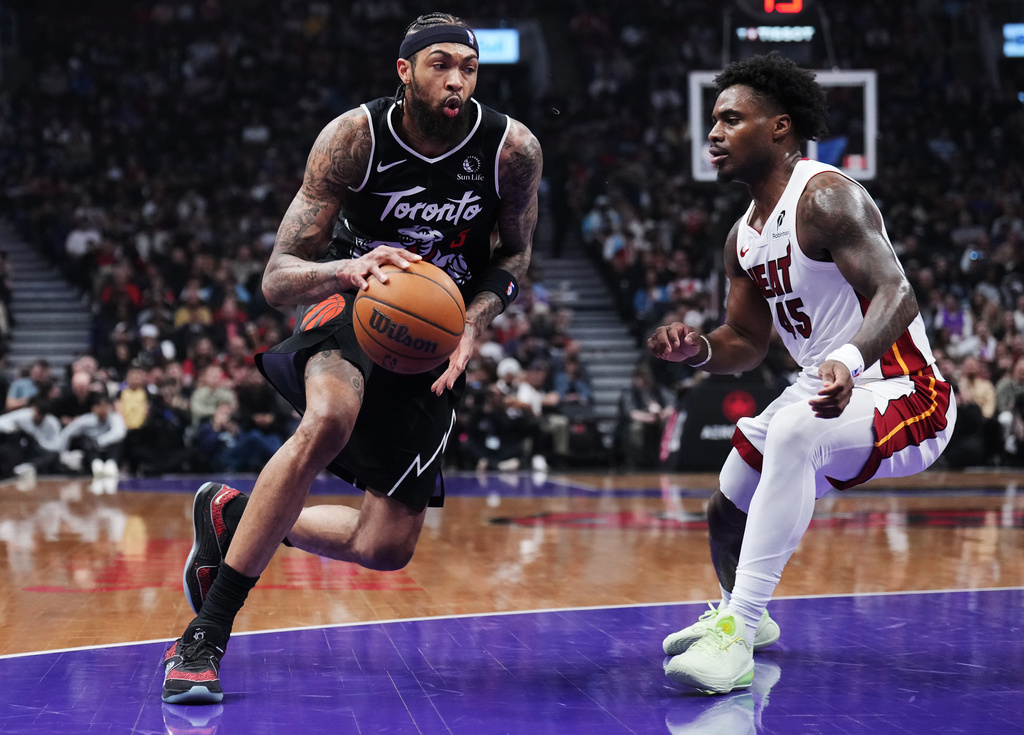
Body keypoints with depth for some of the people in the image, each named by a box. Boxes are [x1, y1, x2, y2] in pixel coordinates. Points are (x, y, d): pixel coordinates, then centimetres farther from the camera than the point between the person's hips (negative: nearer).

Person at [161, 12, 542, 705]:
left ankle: (232, 518, 24)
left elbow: (515, 253, 5)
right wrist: (348, 270, -42)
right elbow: (278, 279, -20)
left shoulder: (513, 148, -15)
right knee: (328, 420, -38)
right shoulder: (354, 137, -20)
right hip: (353, 307, -3)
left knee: (388, 548, -4)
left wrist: (473, 324, -14)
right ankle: (205, 635, -30)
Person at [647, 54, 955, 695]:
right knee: (726, 512, 19)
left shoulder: (827, 198, -20)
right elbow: (746, 347, 16)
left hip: (903, 397, -10)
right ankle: (744, 617, 53)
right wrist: (699, 351, -8)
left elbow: (897, 296, -32)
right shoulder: (744, 237, 9)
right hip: (827, 394, 10)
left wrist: (848, 361, -51)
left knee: (794, 433, -39)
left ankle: (735, 634, -38)